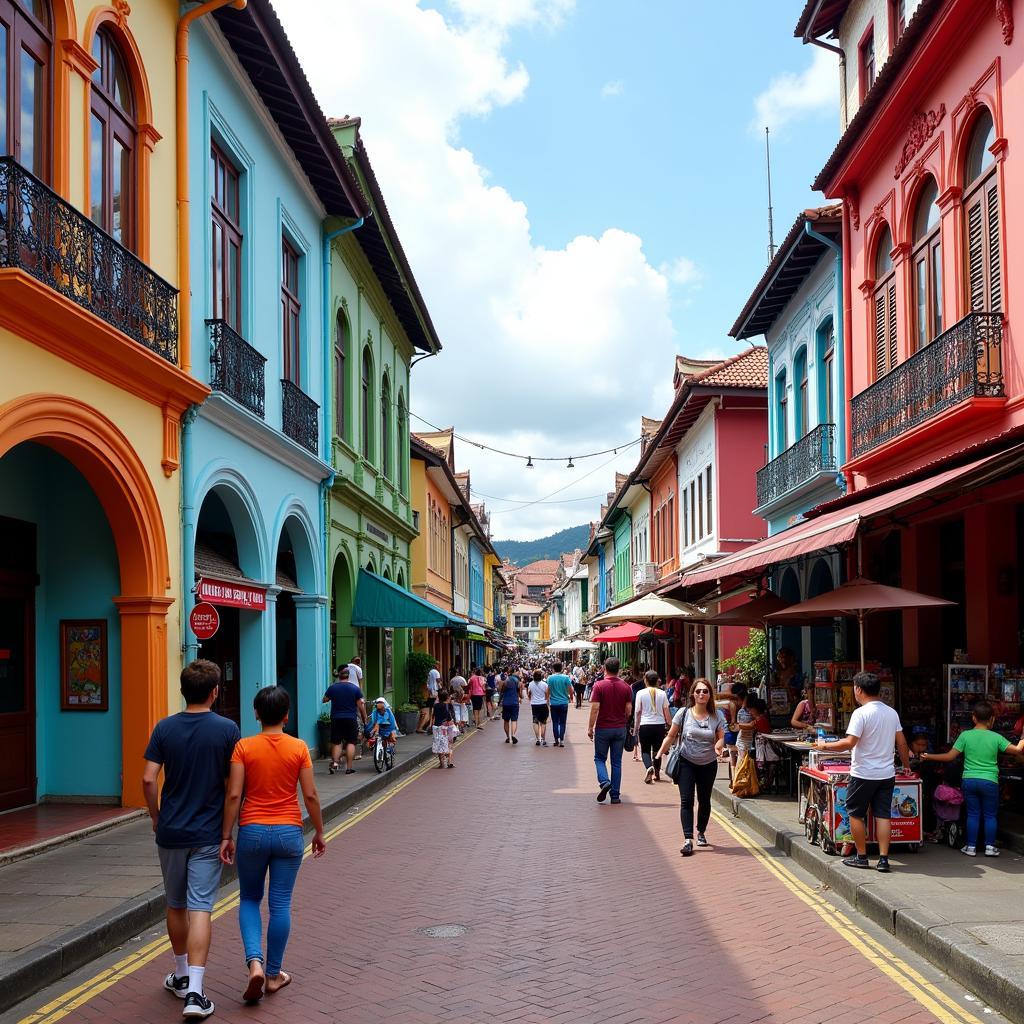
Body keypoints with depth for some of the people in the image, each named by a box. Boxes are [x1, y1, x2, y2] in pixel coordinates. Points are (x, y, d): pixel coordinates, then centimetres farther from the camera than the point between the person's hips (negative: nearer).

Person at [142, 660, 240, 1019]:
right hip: (208, 834, -2)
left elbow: (148, 779, -6)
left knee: (176, 906, 18)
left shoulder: (164, 728, -3)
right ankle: (194, 991, -11)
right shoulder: (227, 729, -8)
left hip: (171, 831, 2)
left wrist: (156, 815, 10)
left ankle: (182, 975, 33)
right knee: (200, 908, -3)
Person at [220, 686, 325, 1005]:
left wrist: (226, 836, -2)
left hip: (252, 832, 0)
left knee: (249, 899, 15)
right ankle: (273, 974, 17)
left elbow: (233, 795, -9)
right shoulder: (299, 748, -4)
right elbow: (310, 795, -3)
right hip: (288, 833, 0)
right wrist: (319, 832, 9)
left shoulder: (244, 747, -5)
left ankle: (255, 962, -4)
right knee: (280, 904, 9)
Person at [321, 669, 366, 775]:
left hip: (336, 719, 1)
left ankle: (335, 762, -5)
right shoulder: (355, 688, -4)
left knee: (336, 742, 12)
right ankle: (349, 768, -1)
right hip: (351, 719, -1)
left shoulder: (332, 687, -2)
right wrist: (364, 719, 7)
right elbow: (361, 706, -3)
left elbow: (325, 700, 12)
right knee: (351, 742, 3)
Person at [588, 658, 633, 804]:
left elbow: (595, 708, -13)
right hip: (620, 729, 3)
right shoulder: (626, 686, 1)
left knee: (600, 758, 12)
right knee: (616, 762, 8)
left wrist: (590, 727, -5)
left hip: (603, 728, -3)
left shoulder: (599, 685, -9)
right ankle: (615, 795, 8)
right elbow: (629, 710, 2)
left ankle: (604, 781, -14)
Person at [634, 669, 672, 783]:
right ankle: (657, 773, 21)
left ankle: (649, 767, -20)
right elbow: (666, 712, 3)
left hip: (645, 725, -2)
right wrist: (670, 724, 15)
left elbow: (637, 712, 0)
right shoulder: (662, 693, 0)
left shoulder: (641, 693, -4)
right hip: (660, 724, 2)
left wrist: (635, 728, 8)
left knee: (645, 750, 7)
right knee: (658, 750, 16)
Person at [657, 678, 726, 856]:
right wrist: (661, 752, -13)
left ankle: (701, 833, 35)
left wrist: (718, 746, -25)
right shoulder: (683, 713, -6)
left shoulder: (717, 716, -4)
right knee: (686, 801, -9)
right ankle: (688, 840, -10)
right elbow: (671, 736, 0)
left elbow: (721, 738, -2)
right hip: (686, 763, -1)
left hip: (708, 764, 2)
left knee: (704, 801, 14)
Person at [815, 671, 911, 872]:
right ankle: (883, 859, 4)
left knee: (856, 814, 8)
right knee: (883, 815, 7)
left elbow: (849, 743, -22)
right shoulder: (892, 712, 6)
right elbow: (902, 743, 11)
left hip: (863, 774, -6)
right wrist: (906, 765, 24)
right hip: (887, 773, 6)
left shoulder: (861, 713, -15)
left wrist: (825, 746, -10)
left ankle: (861, 857, 14)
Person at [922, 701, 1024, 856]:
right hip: (989, 781, -1)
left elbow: (950, 756, -4)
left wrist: (928, 757, 6)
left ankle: (971, 847, 12)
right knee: (990, 815, 11)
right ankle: (990, 847, 11)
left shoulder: (965, 735, -4)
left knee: (973, 814, 9)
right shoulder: (996, 737, -5)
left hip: (969, 780, 1)